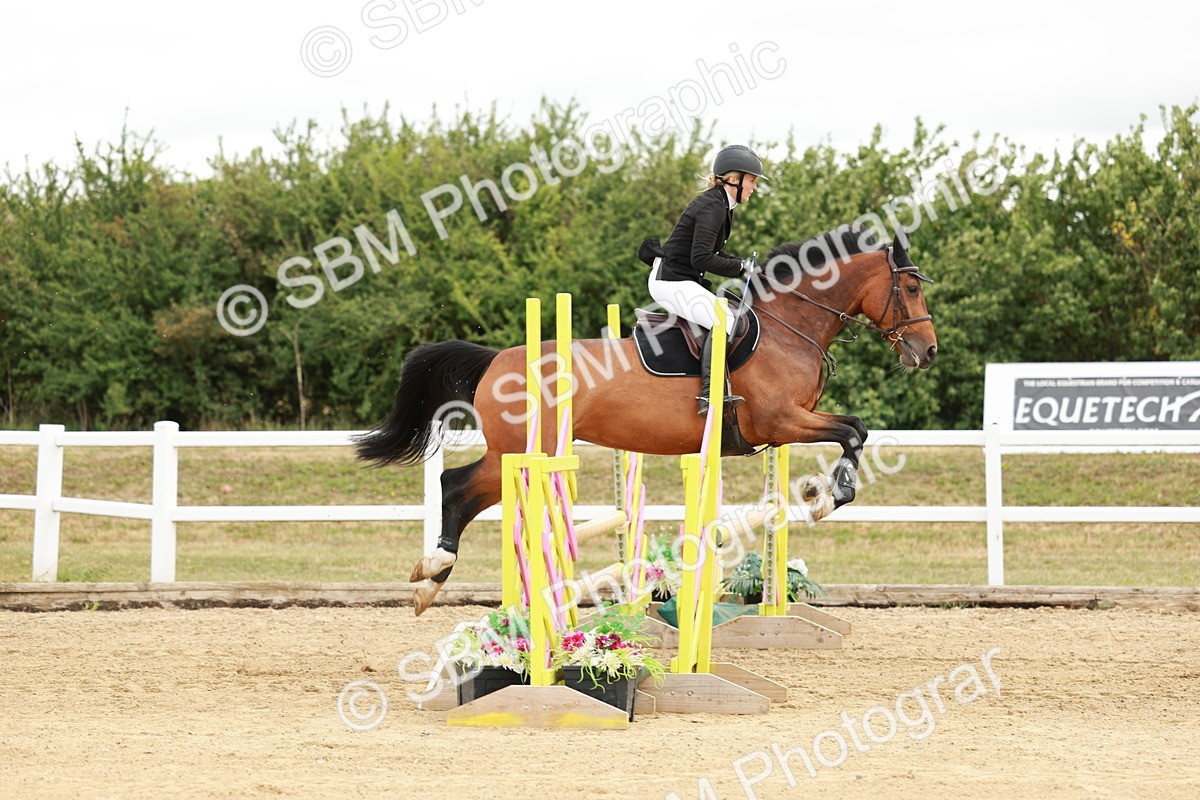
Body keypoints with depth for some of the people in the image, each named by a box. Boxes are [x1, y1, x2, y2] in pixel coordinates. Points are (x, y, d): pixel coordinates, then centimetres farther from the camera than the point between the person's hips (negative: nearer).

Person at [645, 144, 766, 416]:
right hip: (671, 282, -11)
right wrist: (741, 267, -16)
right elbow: (701, 258, -24)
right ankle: (710, 395, -30)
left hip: (682, 281, 11)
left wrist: (744, 264, 6)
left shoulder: (719, 205, 14)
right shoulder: (713, 207, -18)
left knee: (733, 310, 12)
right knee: (723, 322, -24)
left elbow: (711, 253, 20)